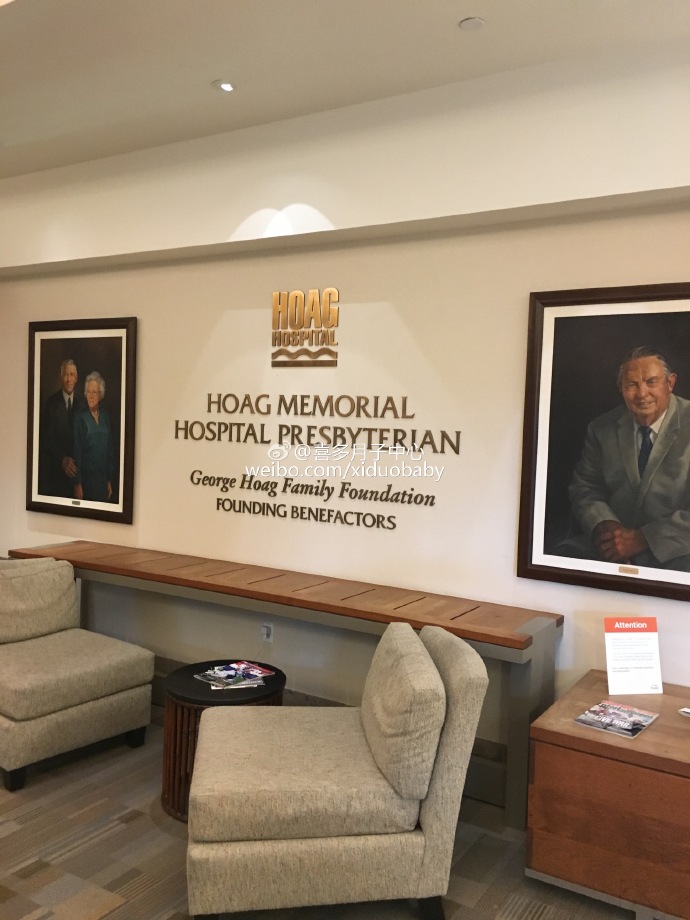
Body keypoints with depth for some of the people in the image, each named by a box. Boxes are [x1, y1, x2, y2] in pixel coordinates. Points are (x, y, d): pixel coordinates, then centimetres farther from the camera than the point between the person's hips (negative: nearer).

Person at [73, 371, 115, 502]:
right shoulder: (80, 417, -7)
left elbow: (110, 448, 11)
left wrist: (110, 480, 8)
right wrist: (77, 483, -12)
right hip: (86, 476, -4)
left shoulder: (105, 416, 8)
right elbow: (76, 450, -9)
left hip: (103, 476, 4)